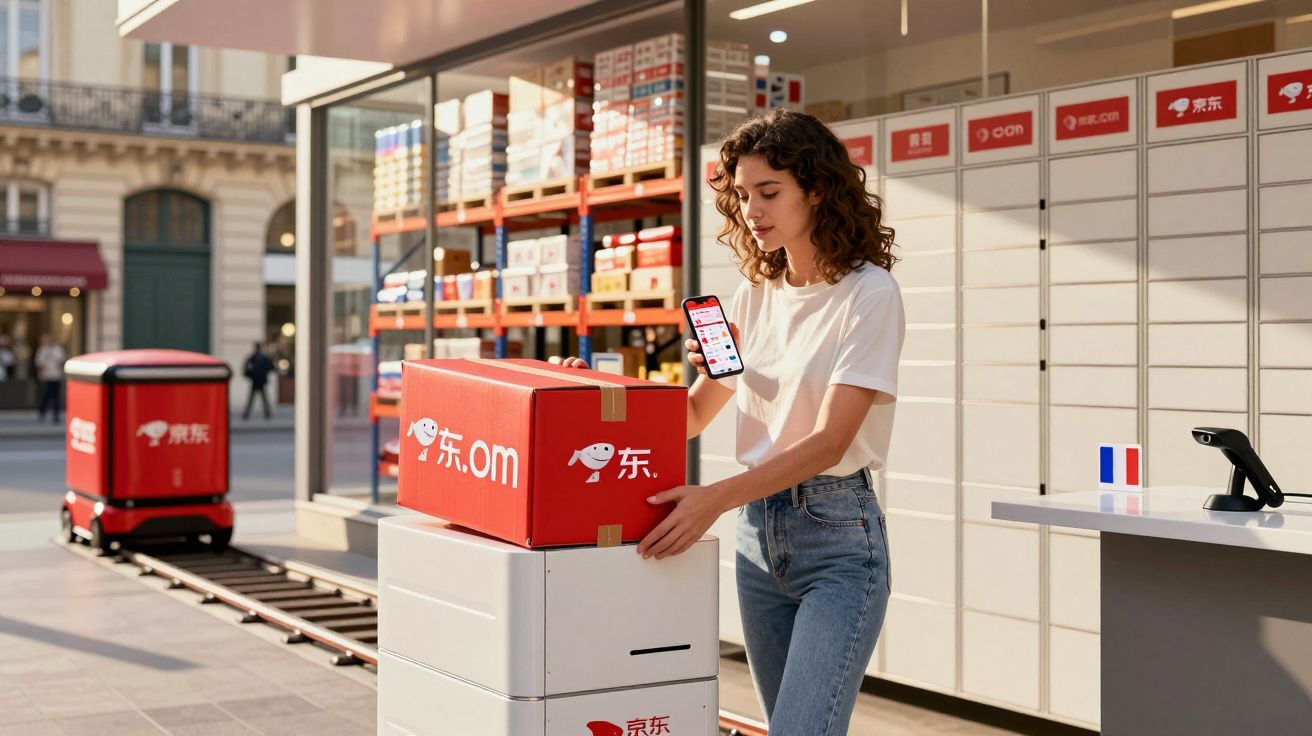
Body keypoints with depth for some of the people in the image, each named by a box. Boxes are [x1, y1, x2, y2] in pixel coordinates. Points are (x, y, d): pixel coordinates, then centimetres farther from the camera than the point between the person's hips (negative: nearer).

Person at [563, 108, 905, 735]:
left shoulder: (868, 293, -11)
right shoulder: (755, 295, 10)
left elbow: (829, 442, -19)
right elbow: (693, 414, 17)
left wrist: (716, 498, -28)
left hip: (837, 531, -7)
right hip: (759, 528, 7)